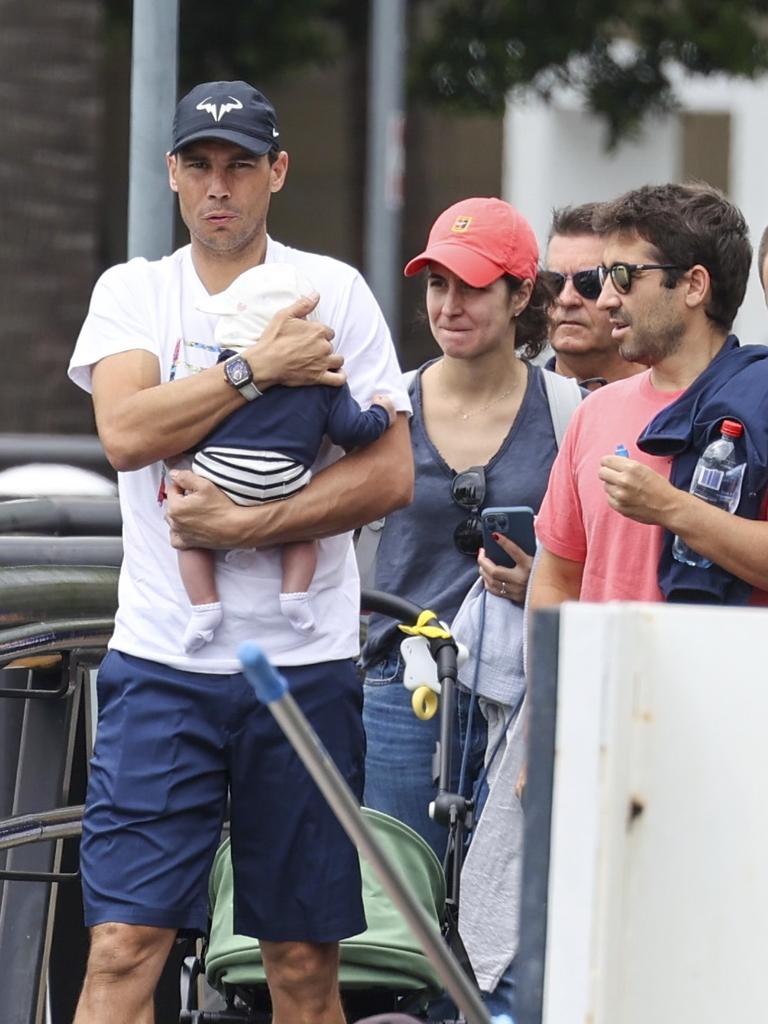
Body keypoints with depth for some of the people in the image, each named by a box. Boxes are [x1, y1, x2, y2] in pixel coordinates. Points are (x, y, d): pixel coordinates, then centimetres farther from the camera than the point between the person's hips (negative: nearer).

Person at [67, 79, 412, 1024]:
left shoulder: (334, 293, 5)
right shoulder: (132, 292, 8)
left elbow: (391, 474, -4)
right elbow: (126, 433, -10)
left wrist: (246, 527, -13)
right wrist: (257, 369, -13)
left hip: (305, 663, 0)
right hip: (162, 662, 0)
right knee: (122, 947, -9)